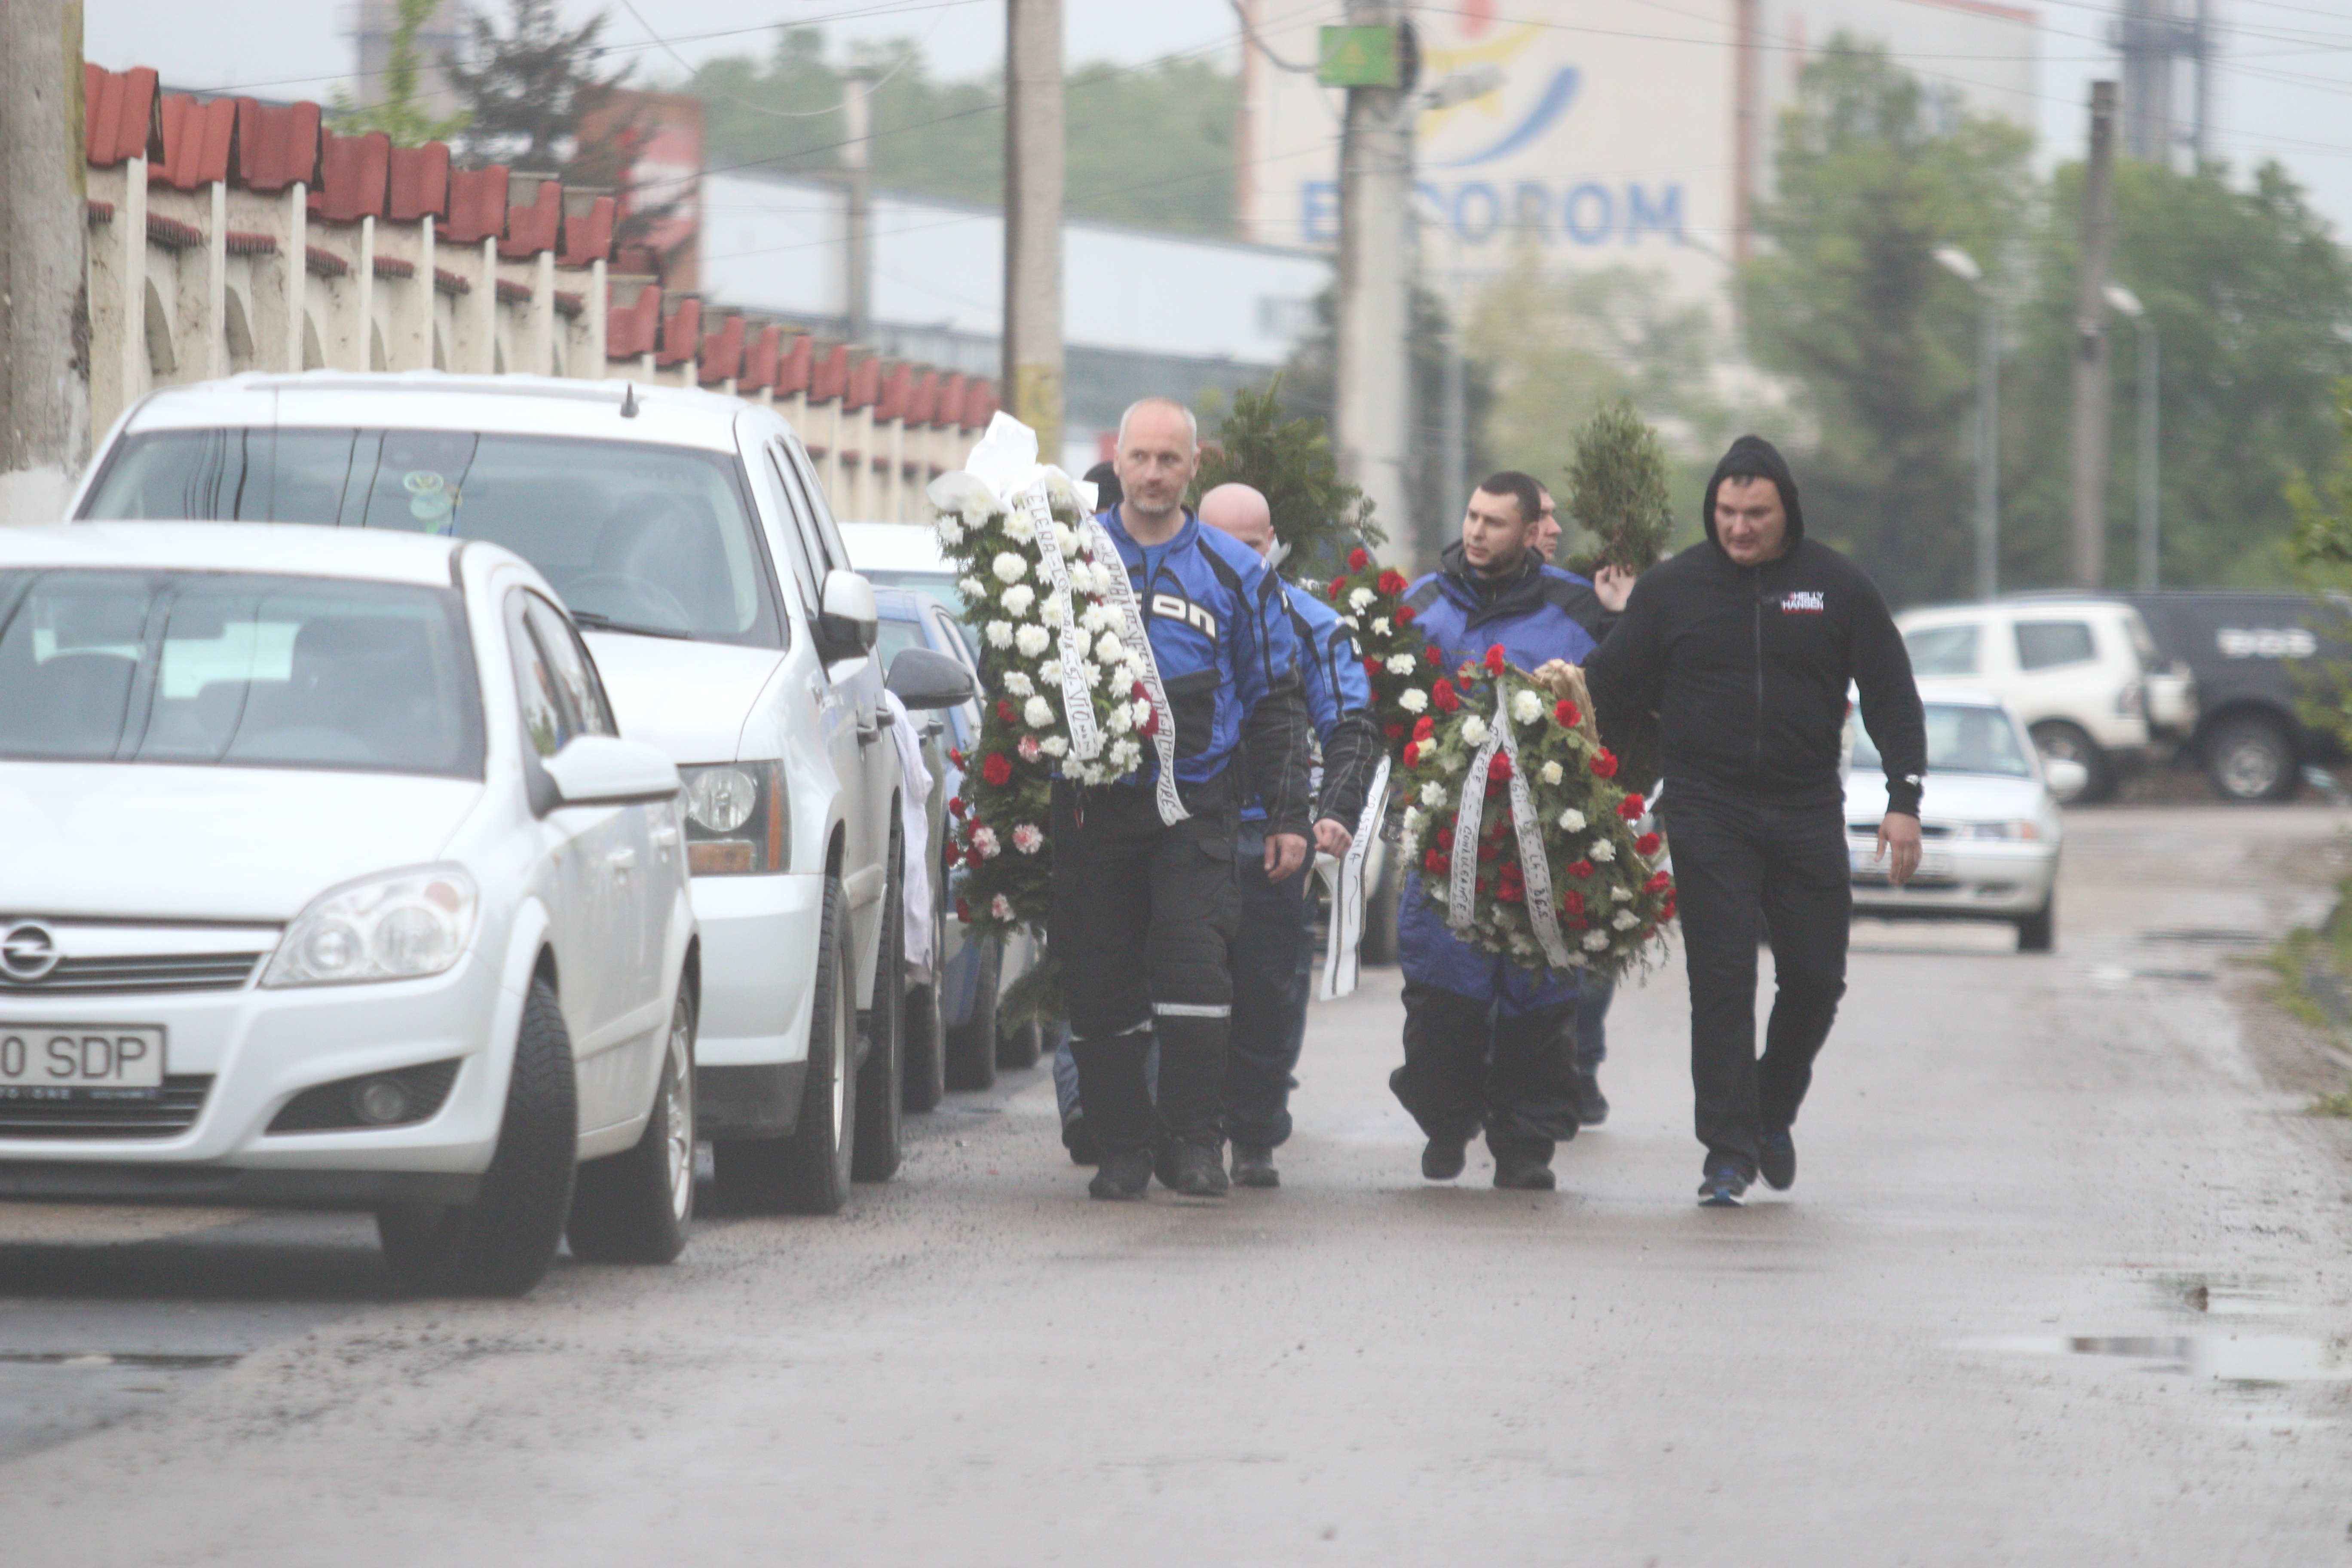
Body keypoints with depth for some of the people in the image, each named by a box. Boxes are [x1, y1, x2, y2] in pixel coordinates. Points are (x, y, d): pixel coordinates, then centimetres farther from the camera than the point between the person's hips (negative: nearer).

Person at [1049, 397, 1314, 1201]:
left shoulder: (1233, 574, 9)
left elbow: (1276, 703, 14)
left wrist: (1287, 816, 9)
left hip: (1194, 806, -1)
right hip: (1093, 803, 1)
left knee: (1193, 969, -12)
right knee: (1100, 981, 1)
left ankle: (1196, 1143, -4)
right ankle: (1123, 1144, 11)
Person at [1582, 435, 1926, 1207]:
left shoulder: (1837, 588, 3)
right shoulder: (1672, 589, 2)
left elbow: (1892, 699, 5)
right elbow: (1612, 683, 5)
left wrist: (1904, 801, -2)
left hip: (1808, 816, 1)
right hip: (1707, 815, -1)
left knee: (1816, 978, 4)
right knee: (1721, 981, -6)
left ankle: (1774, 1113, 28)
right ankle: (1728, 1150, -5)